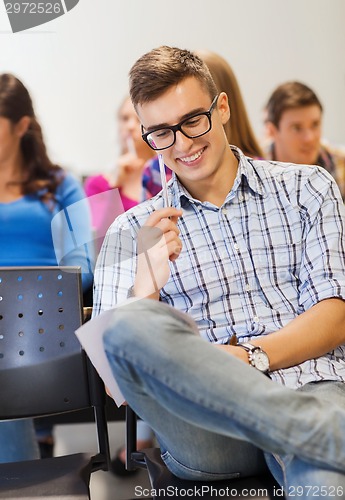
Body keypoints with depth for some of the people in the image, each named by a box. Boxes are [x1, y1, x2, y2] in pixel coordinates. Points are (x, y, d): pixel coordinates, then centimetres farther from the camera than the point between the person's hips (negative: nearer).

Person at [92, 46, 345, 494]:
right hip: (204, 423, 4)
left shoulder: (306, 187, 16)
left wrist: (250, 356, -13)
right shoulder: (132, 233, 16)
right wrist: (147, 284, -12)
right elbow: (112, 364, 6)